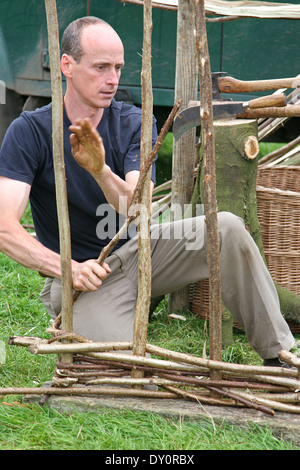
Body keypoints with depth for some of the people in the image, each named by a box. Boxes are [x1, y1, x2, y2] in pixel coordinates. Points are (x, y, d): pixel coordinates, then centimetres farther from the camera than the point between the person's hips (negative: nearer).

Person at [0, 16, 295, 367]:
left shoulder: (134, 124, -5)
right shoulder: (29, 131, -12)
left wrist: (100, 170, -39)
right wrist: (68, 269, -36)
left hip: (137, 250, 4)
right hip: (83, 276, -4)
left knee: (226, 228, -20)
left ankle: (279, 356, -10)